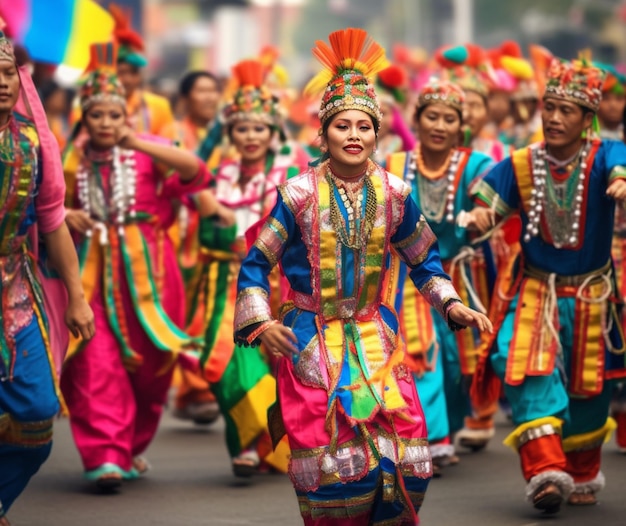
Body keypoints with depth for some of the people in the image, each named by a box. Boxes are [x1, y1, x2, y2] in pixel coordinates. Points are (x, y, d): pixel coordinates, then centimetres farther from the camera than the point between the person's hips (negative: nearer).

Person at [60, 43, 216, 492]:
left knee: (148, 361, 7)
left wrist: (138, 144, -26)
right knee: (97, 362, -12)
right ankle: (106, 455, -15)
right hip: (93, 272, 0)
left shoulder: (147, 152, 1)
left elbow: (194, 169, -17)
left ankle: (132, 445, 27)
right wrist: (65, 215, -7)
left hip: (145, 269, 0)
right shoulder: (73, 161, 6)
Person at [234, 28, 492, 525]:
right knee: (329, 461, -7)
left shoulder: (394, 194, 1)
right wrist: (261, 323, -12)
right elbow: (256, 264, 0)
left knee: (403, 458, -7)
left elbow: (423, 259, 16)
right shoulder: (299, 195, -6)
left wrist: (453, 305, 3)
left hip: (376, 335, 2)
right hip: (312, 340, -2)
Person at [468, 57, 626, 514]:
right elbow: (486, 209, -5)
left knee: (588, 390, 12)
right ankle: (546, 470, -25)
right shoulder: (520, 165, -7)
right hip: (534, 291, 1)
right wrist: (480, 217, -30)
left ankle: (583, 474, 33)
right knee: (531, 373, -20)